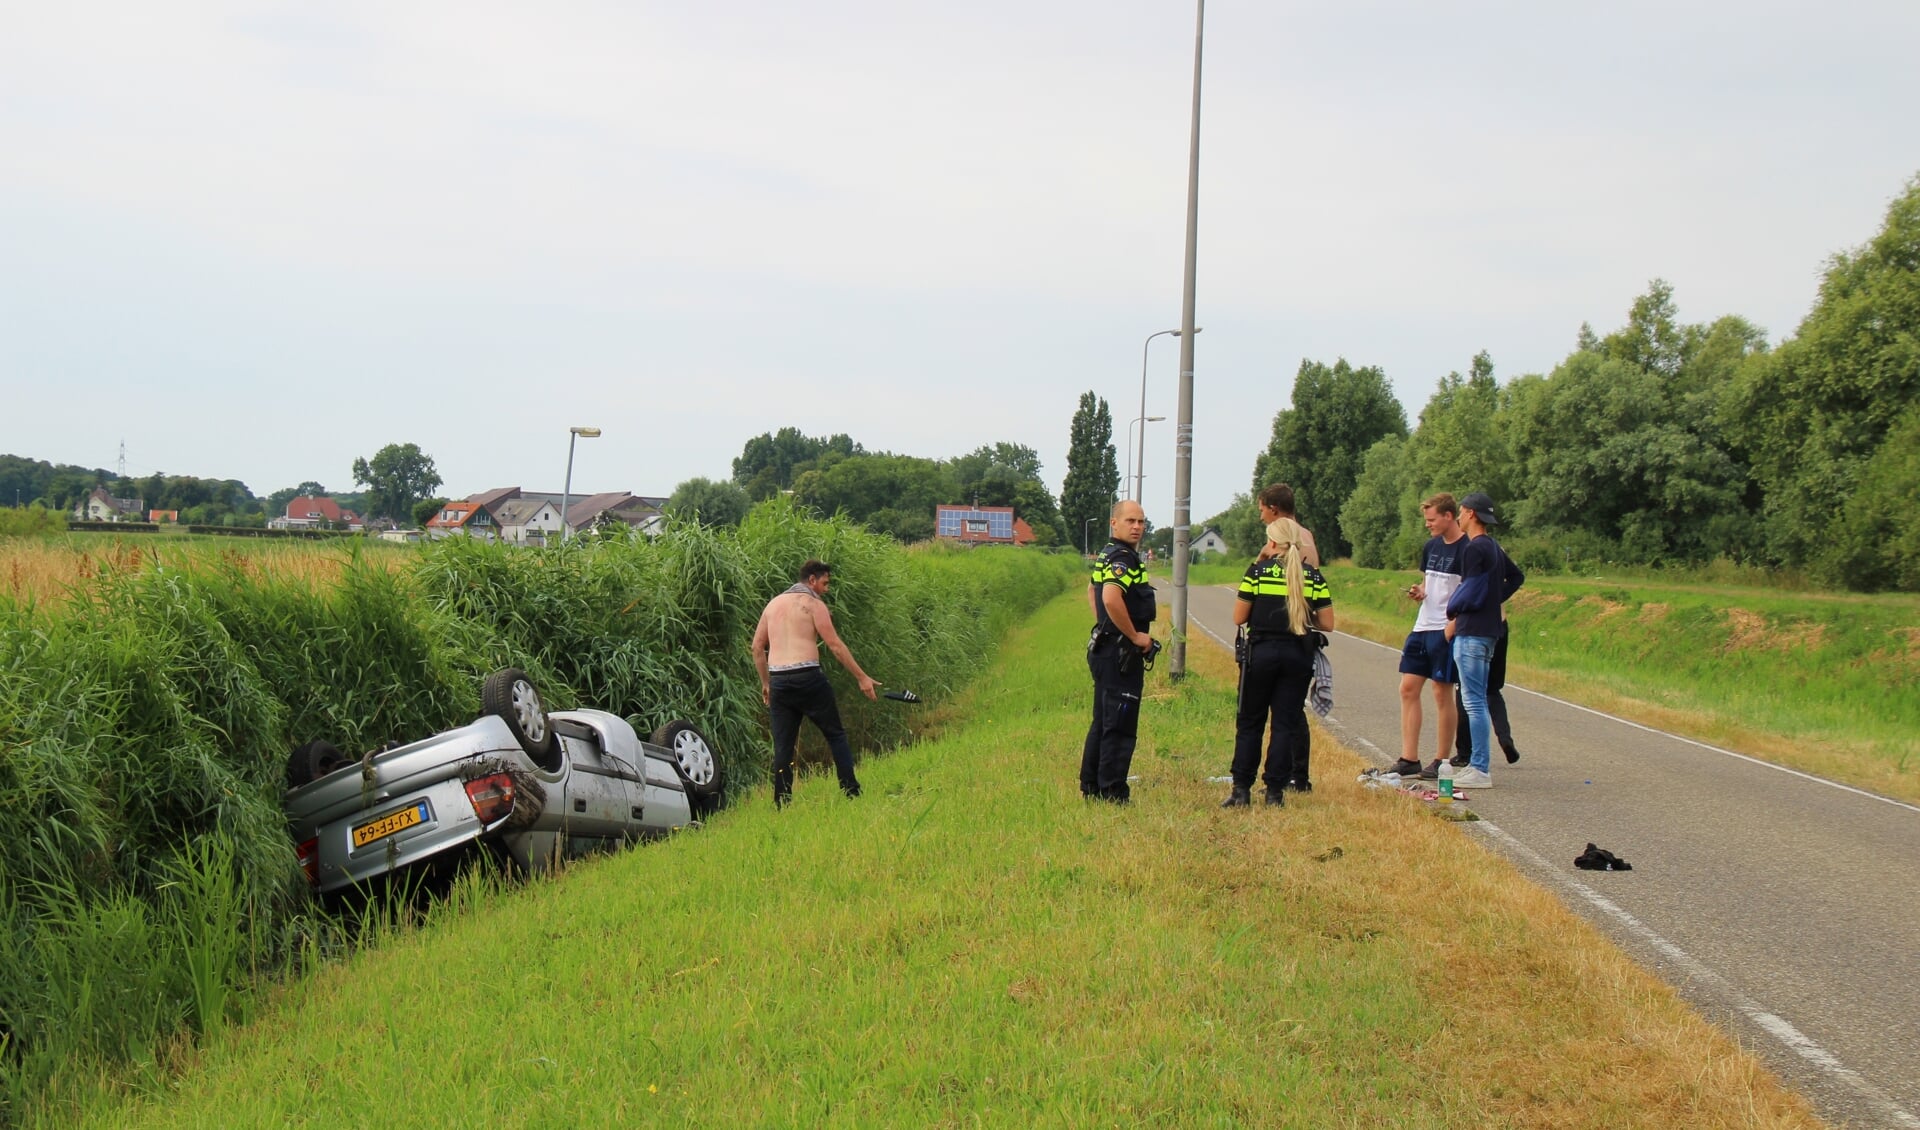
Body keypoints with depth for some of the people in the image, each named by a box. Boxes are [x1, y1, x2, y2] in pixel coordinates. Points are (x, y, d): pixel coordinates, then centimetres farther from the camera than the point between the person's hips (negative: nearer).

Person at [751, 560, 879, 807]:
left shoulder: (773, 604, 18)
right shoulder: (813, 604, 0)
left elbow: (757, 647, 19)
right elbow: (835, 645, -5)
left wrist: (765, 683, 26)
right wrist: (862, 677, -3)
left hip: (778, 682, 5)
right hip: (808, 677, -5)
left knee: (783, 745, 8)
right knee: (836, 735, 6)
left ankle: (781, 804, 6)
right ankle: (851, 792, 3)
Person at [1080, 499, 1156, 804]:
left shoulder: (1106, 556, 15)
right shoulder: (1123, 558, -17)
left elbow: (1092, 590, 32)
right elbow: (1111, 598, -33)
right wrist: (1135, 636, -21)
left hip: (1104, 649, 11)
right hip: (1121, 652, -11)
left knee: (1103, 722, 16)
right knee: (1119, 727, -6)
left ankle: (1090, 787, 23)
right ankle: (1113, 794, -3)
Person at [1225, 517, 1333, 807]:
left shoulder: (1258, 571, -6)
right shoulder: (1313, 576, 1)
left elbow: (1239, 617, -4)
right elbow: (1327, 624, 0)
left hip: (1261, 652, -2)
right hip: (1298, 655, 2)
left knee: (1249, 722, 8)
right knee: (1287, 723, 7)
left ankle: (1242, 790, 5)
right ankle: (1275, 791, 5)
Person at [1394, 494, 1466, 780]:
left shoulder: (1467, 549, -11)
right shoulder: (1430, 547, 13)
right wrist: (1419, 590, 3)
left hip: (1447, 629, -8)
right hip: (1422, 626, 8)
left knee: (1442, 692, -2)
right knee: (1408, 688, 5)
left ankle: (1442, 762, 7)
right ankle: (1409, 759, 9)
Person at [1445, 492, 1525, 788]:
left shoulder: (1475, 548, -15)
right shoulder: (1493, 547, 15)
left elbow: (1471, 592, -19)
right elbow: (1517, 577, 26)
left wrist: (1452, 611, -2)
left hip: (1471, 632, -10)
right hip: (1489, 629, 10)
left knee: (1473, 701, -8)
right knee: (1478, 700, 16)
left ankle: (1480, 770, -7)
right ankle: (1480, 761, 21)